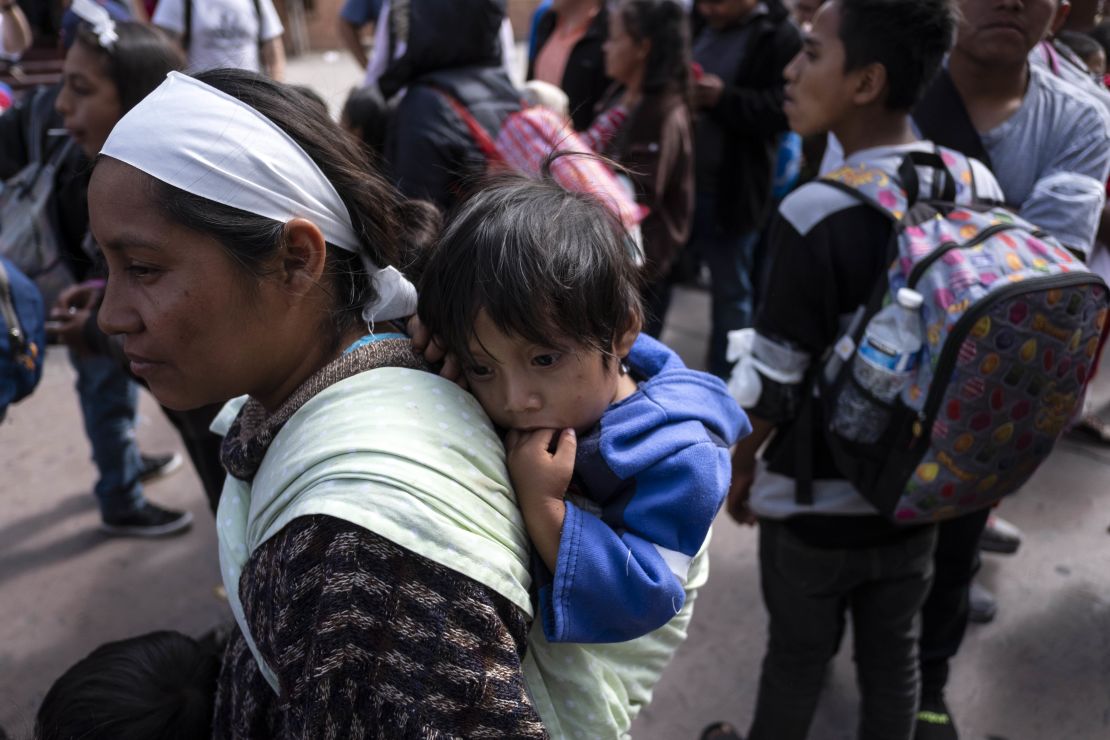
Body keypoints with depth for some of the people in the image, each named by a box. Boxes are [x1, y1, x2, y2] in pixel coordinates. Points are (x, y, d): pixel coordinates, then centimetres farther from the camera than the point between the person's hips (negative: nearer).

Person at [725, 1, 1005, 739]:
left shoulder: (816, 214, -26)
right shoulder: (982, 187, -7)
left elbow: (776, 381, -19)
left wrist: (740, 461, 0)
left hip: (815, 499, -4)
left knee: (797, 659, 18)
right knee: (894, 655, 22)